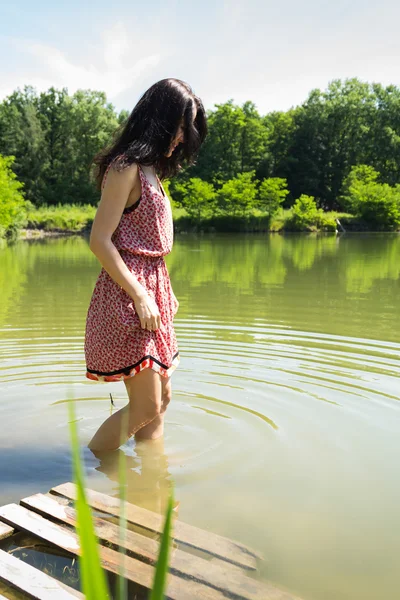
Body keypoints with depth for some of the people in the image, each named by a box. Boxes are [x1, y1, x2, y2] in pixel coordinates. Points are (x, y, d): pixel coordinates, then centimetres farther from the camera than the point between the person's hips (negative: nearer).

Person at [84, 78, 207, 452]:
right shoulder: (126, 167, -12)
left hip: (152, 289, 10)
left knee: (161, 398, 14)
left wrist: (163, 293, 15)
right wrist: (140, 296, -19)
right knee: (146, 407, -6)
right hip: (129, 294, -10)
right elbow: (100, 240, -18)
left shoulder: (150, 169, 17)